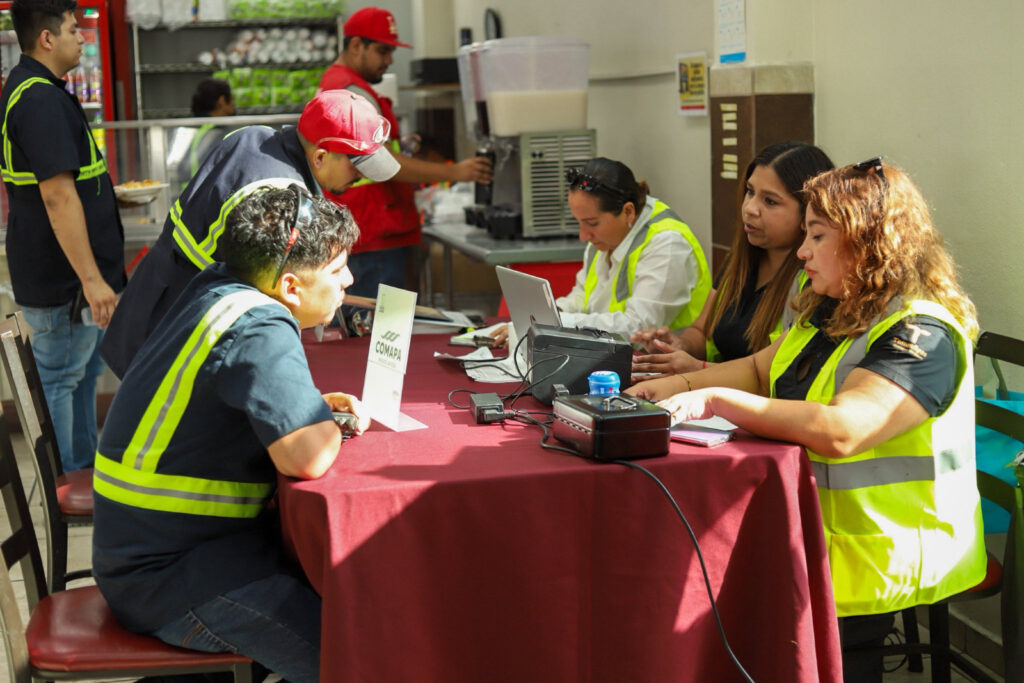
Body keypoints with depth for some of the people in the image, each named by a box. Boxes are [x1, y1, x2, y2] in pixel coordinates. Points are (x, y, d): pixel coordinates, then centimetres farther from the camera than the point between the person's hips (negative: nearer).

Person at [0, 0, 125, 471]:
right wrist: (91, 278, -26)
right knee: (58, 379, -1)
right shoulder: (41, 100, -21)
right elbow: (58, 196, -27)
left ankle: (84, 469, 32)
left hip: (63, 272, 11)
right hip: (62, 276, -11)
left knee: (84, 370, 20)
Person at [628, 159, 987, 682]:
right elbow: (760, 370, 23)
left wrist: (716, 400, -26)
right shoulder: (827, 311, 13)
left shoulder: (922, 335, -18)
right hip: (810, 527, 8)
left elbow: (840, 431, -31)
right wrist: (678, 385, 4)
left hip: (884, 555, -8)